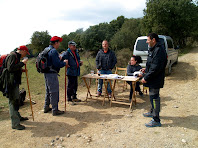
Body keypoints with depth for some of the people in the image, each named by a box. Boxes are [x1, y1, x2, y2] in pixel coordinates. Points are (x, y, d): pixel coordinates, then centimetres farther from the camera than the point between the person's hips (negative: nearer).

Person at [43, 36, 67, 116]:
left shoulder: (46, 49, 12)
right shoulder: (53, 51, -18)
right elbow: (58, 64, -23)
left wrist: (58, 58, 15)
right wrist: (64, 62, -5)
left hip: (46, 73, 10)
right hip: (52, 74, -10)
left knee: (48, 91, 21)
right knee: (54, 92, 0)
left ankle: (46, 107, 33)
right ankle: (55, 110, 9)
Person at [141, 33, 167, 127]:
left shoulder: (159, 50, -21)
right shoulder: (154, 49, 14)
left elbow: (156, 68, -26)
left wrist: (146, 78, -22)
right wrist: (146, 69, 11)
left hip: (155, 80, -11)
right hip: (153, 80, 11)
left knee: (154, 98, -4)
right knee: (153, 97, 22)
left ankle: (156, 120, 6)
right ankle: (152, 112, 41)